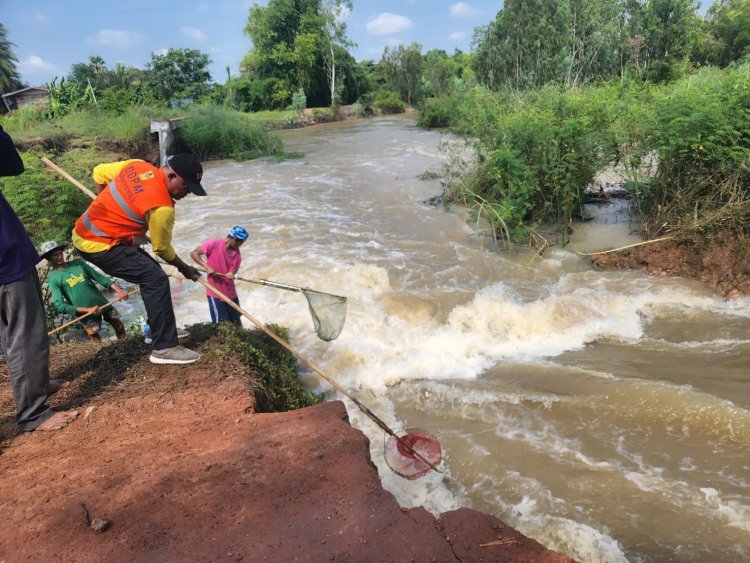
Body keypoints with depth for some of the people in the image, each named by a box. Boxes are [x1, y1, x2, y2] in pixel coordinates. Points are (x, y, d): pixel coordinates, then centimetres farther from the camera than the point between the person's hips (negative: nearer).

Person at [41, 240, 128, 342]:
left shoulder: (78, 263, 7)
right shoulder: (53, 278, -5)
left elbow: (99, 277, 7)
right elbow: (59, 305, -12)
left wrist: (118, 291, -7)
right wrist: (87, 310, -21)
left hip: (103, 304, 4)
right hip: (86, 314, -4)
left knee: (120, 328, 12)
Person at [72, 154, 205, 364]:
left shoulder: (138, 165, -1)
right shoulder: (162, 207, -22)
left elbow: (98, 173, 13)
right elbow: (162, 249, -8)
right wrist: (185, 269, 9)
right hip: (98, 245, -10)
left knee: (149, 271, 16)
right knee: (156, 279, -15)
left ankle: (158, 329, 25)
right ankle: (164, 348, -14)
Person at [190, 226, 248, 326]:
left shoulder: (236, 250, 1)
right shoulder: (214, 244, -15)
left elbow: (236, 267, 5)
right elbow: (194, 253, -12)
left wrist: (232, 273, -20)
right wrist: (206, 266, -25)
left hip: (231, 292, 5)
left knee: (237, 320, 16)